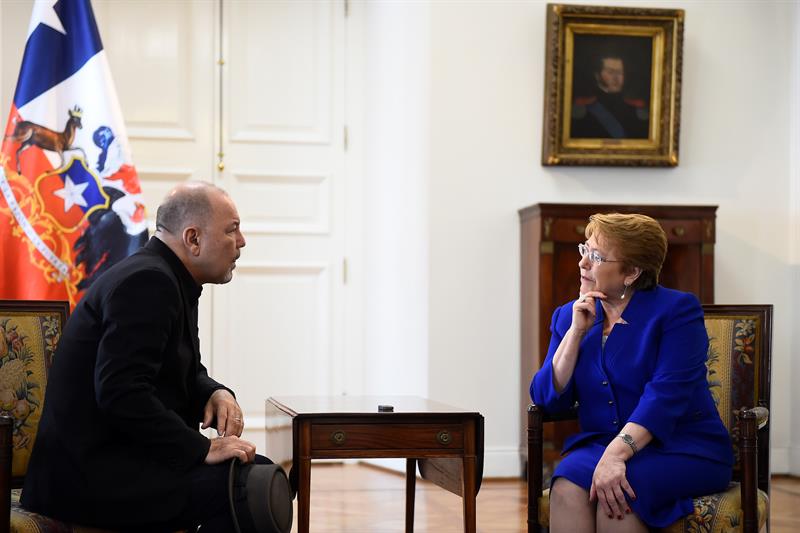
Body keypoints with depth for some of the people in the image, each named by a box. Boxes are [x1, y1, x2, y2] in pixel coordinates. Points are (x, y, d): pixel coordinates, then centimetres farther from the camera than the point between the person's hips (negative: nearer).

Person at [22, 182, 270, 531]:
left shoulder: (170, 280, 13)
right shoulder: (147, 281, -17)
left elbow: (187, 374, 23)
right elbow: (120, 393, -27)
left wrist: (215, 394, 0)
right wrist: (202, 448, -23)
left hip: (124, 455, 10)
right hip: (91, 472, -10)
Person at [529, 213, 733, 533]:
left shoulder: (675, 310, -4)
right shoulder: (569, 316, 12)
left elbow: (665, 394, -18)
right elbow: (547, 399, 5)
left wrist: (616, 454, -30)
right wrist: (576, 332, -6)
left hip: (681, 447, -4)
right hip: (599, 443, 4)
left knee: (614, 491, -34)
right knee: (567, 488, -30)